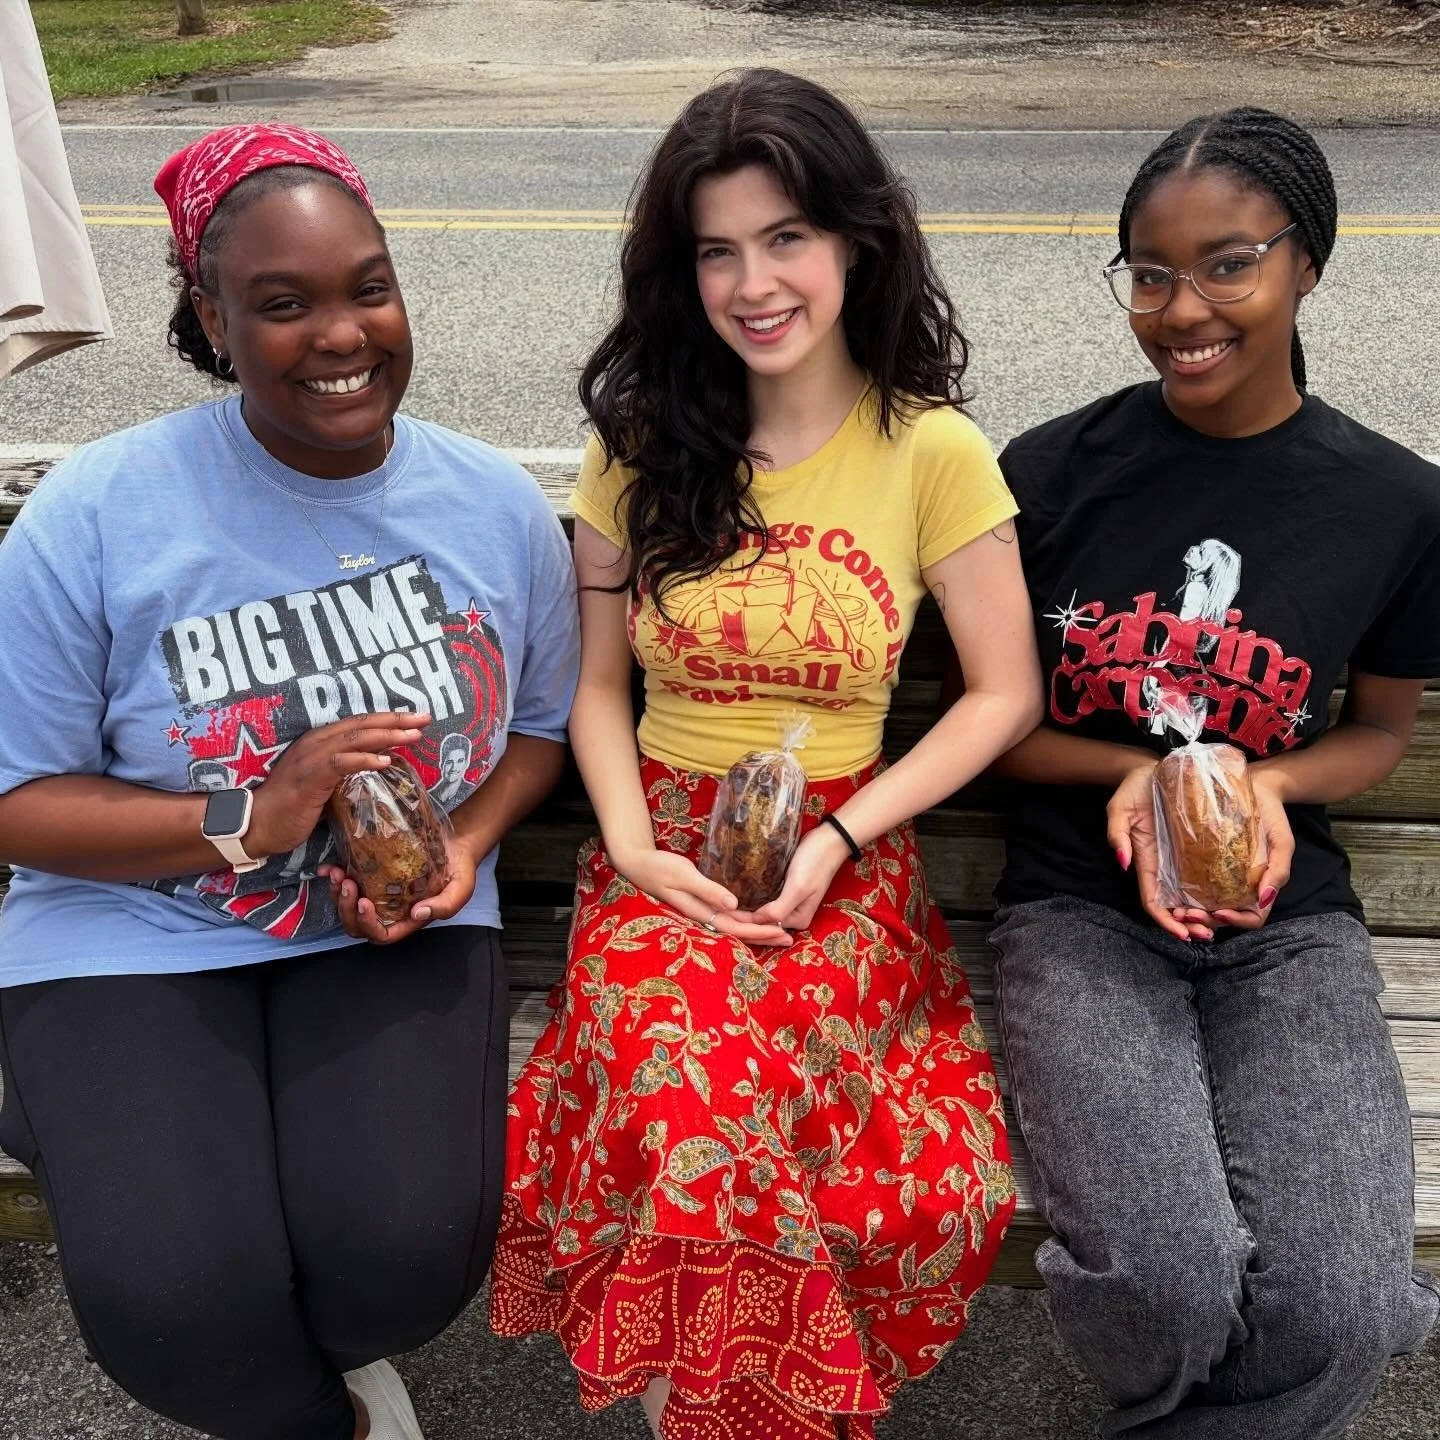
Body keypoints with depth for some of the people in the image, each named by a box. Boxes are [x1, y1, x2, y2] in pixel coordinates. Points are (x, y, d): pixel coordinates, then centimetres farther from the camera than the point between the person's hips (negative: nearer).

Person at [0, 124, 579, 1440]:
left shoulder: (500, 506, -1)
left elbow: (541, 724, 11)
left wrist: (463, 844, -10)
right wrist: (247, 820, -22)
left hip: (401, 933, 2)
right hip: (136, 941, -1)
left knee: (411, 1252, -23)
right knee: (176, 1304, -23)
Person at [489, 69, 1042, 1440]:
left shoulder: (932, 451, -1)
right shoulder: (642, 445, 7)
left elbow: (1005, 695, 1)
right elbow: (596, 684, 11)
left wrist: (835, 841, -9)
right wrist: (630, 843, -7)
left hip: (842, 858, -1)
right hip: (660, 850, 2)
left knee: (717, 1107, -30)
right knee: (684, 1111, -29)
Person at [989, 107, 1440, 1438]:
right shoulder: (1051, 473, -2)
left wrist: (1272, 786, -8)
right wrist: (1132, 771, -13)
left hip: (1284, 916, 2)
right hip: (1081, 907, -1)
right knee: (1165, 1283, -25)